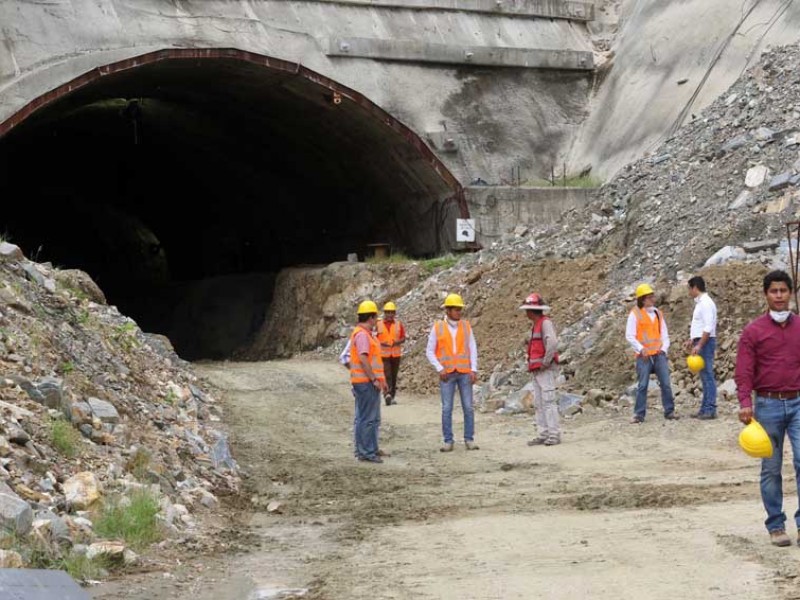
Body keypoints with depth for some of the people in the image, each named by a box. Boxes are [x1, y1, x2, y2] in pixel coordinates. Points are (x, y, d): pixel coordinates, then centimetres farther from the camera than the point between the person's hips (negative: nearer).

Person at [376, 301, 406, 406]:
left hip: (396, 354, 3)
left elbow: (403, 338, 6)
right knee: (386, 374, -16)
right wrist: (381, 343, -17)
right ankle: (387, 394, -27)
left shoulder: (398, 324, 5)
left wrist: (398, 342, -15)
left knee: (394, 376, 9)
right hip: (383, 354, -3)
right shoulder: (379, 324, -1)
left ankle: (392, 396, 17)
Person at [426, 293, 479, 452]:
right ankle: (448, 441, 5)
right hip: (447, 374, -1)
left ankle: (469, 439, 8)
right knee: (447, 409, -1)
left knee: (468, 407, 0)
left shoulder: (466, 325, 4)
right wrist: (440, 369, -10)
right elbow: (430, 352, 1)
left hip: (464, 373, 1)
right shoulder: (437, 327, -1)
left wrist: (474, 370, -5)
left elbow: (472, 348, 4)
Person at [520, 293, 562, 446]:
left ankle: (554, 435, -11)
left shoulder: (546, 323, -11)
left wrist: (545, 362, -20)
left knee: (548, 401, -11)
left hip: (546, 370, -10)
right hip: (536, 371, 10)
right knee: (538, 404, 7)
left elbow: (552, 343, -27)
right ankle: (543, 435, 8)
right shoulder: (536, 325, 19)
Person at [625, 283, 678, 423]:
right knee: (642, 385, -4)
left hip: (659, 354, 4)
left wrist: (664, 348, 0)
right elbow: (629, 336, -5)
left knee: (666, 383, -2)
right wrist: (641, 349, -15)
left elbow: (665, 334, 17)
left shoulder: (658, 314, 14)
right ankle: (639, 414, 2)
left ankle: (669, 411, 6)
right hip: (644, 356, -4)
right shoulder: (635, 314, 0)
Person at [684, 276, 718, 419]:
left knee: (707, 375, -9)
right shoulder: (700, 302, 16)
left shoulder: (706, 303, -14)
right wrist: (692, 340, 21)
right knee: (704, 376, 11)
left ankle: (710, 409, -9)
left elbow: (708, 327, -21)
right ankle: (705, 408, 14)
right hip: (701, 342, 10)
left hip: (705, 342, -10)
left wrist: (699, 345, -23)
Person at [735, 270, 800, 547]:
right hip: (768, 404, -1)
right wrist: (745, 404, -18)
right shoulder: (753, 331, -1)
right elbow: (743, 372, -5)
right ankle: (776, 526, 15)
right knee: (771, 469, 5)